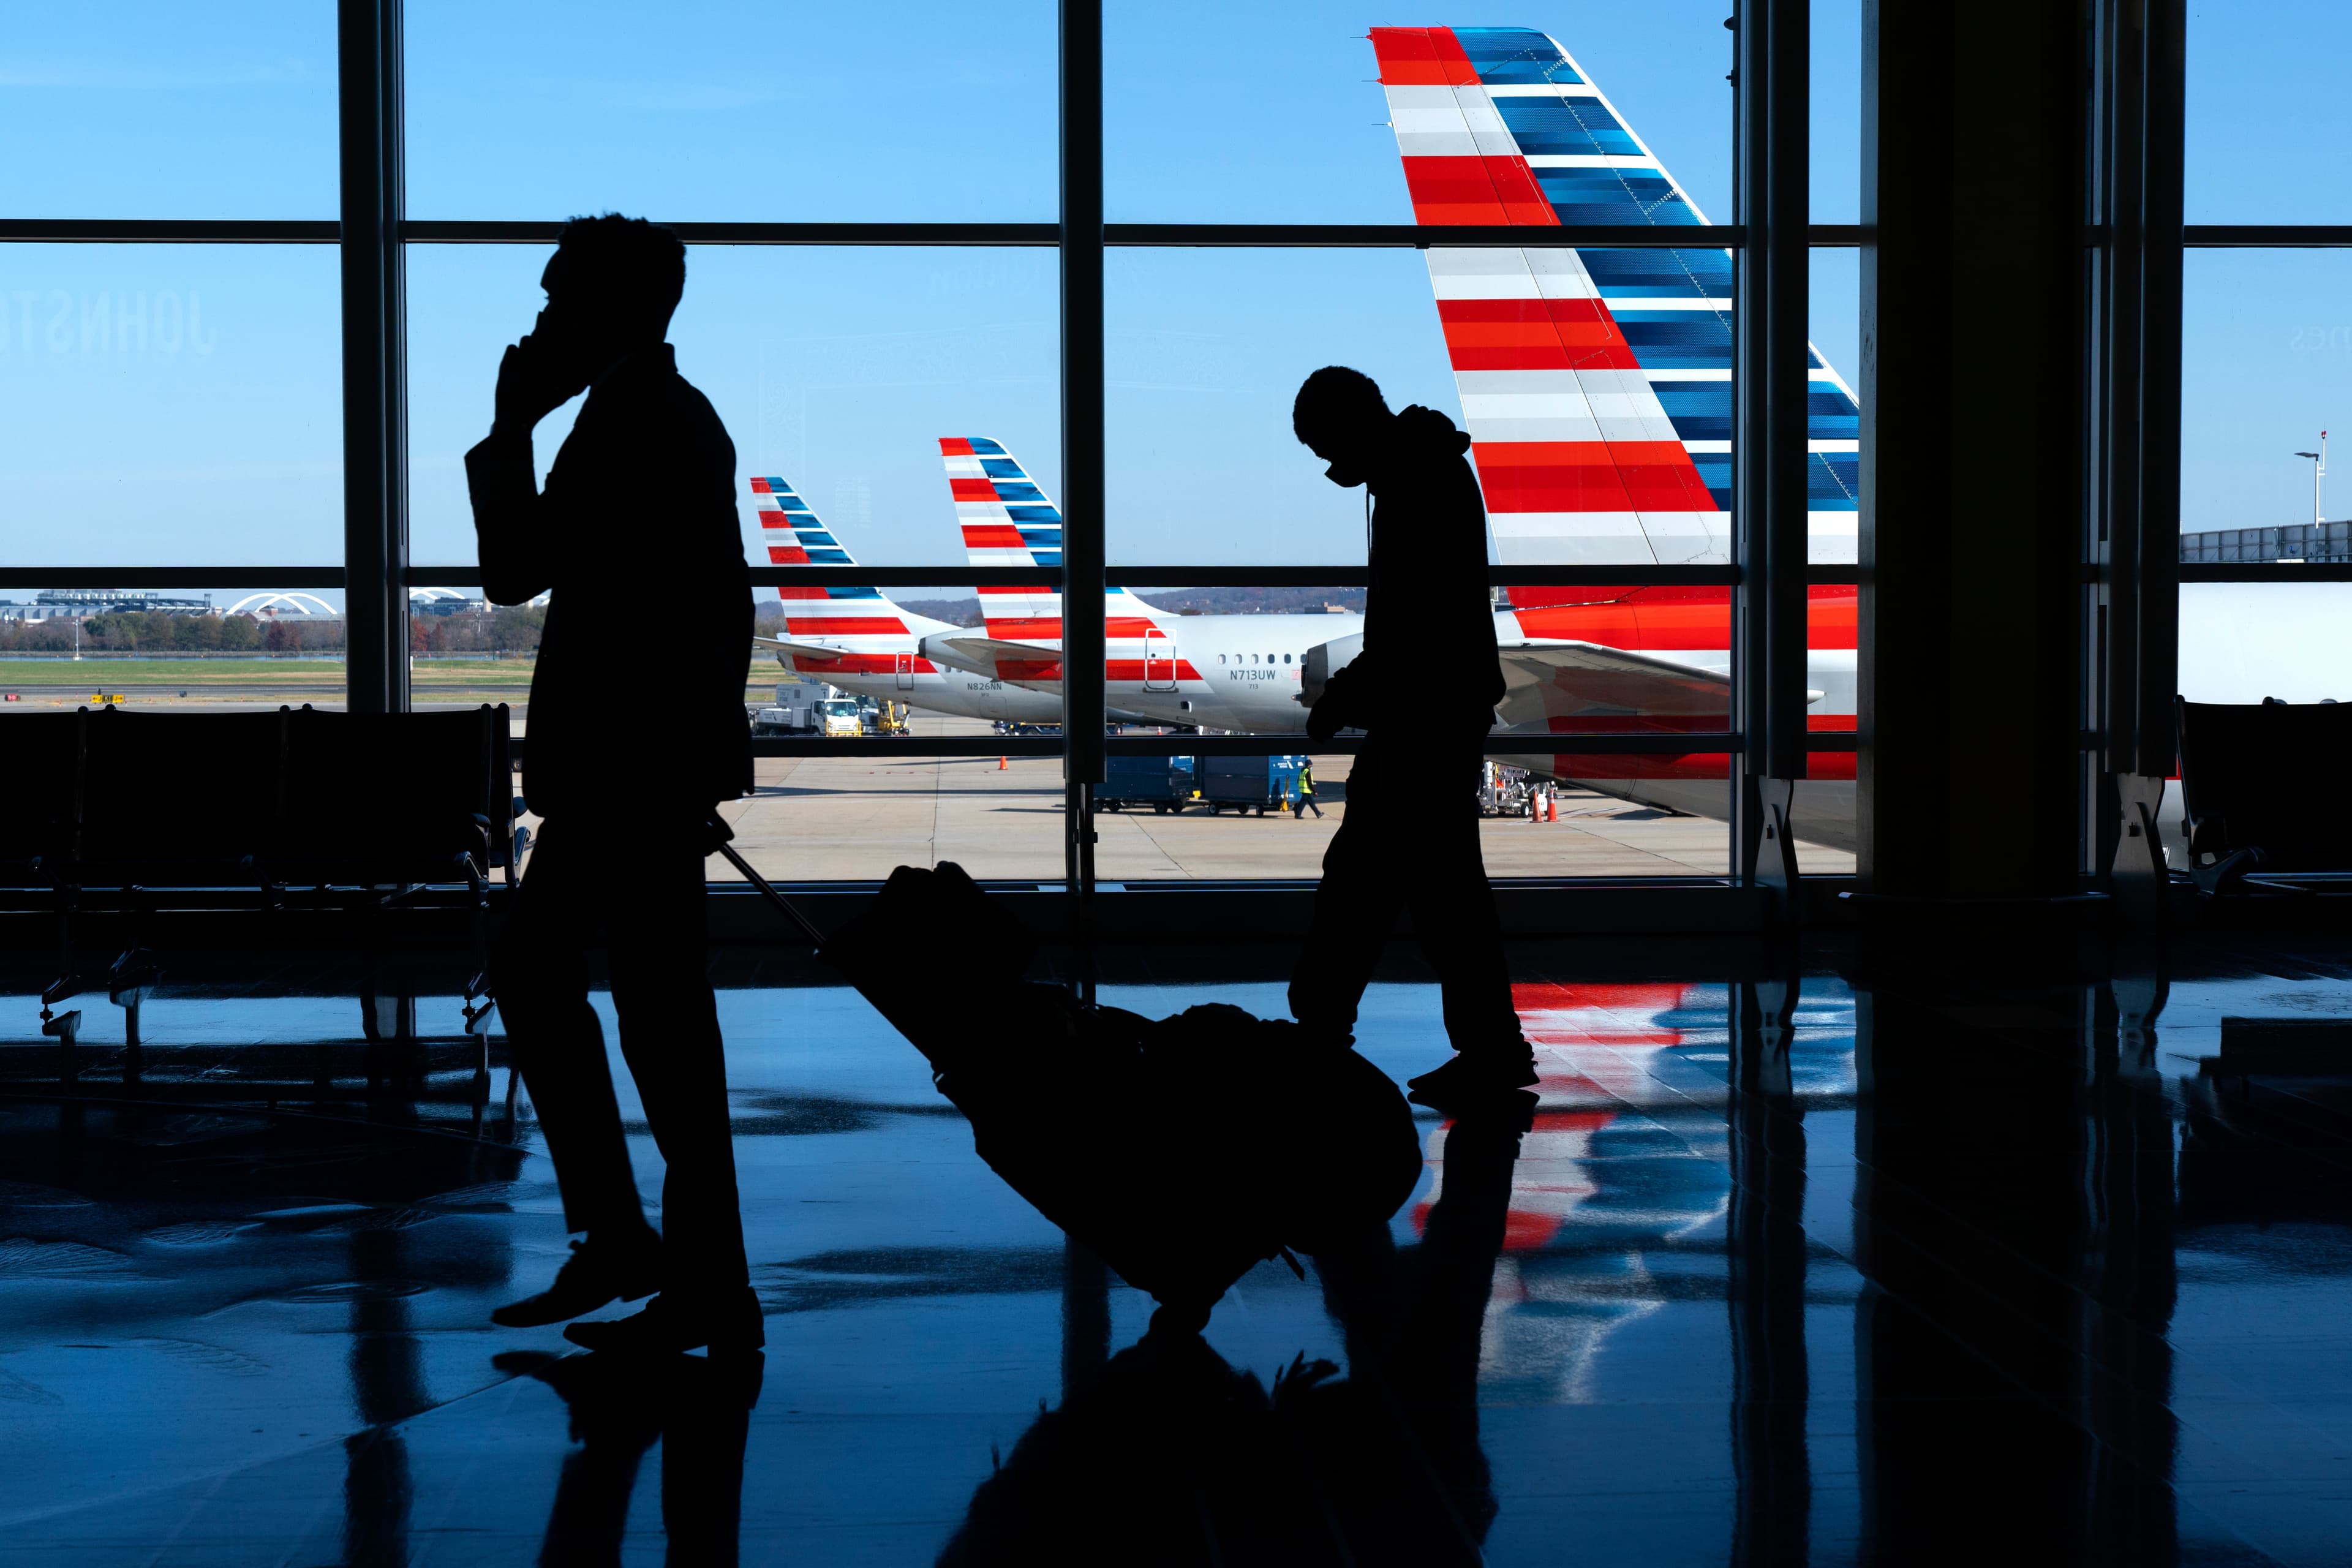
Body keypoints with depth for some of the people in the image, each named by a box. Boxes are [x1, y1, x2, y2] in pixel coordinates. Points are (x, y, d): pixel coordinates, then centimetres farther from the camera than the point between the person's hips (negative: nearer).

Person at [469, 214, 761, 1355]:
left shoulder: (629, 419, -15)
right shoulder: (683, 415, 16)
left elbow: (514, 568, -16)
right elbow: (725, 594, 22)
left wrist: (511, 429, -7)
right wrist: (711, 720, 27)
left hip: (629, 760, -11)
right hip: (653, 757, 11)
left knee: (661, 1010, -6)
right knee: (531, 968, 17)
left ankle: (710, 1290, 1)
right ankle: (613, 1238, 20)